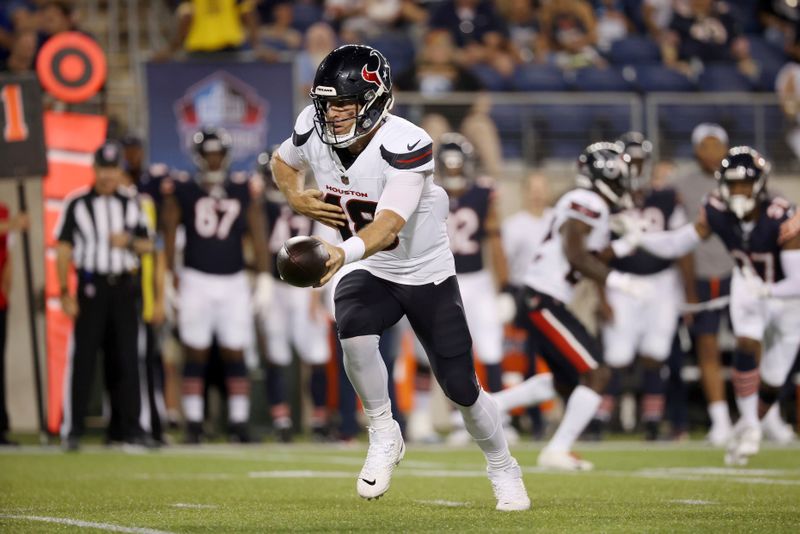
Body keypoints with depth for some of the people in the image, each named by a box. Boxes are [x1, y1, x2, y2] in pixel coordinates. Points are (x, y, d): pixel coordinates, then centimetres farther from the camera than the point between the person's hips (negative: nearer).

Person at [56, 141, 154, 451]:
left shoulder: (131, 206, 12)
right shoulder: (78, 204, 0)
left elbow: (147, 246, 14)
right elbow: (63, 249, -2)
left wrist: (129, 242, -9)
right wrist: (65, 293, -9)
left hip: (123, 287, 3)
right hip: (91, 286, -3)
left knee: (125, 358, 4)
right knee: (83, 357, -7)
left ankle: (127, 428, 10)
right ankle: (72, 429, -5)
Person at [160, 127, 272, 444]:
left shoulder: (244, 191, 6)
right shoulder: (181, 191, 0)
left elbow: (258, 235, 6)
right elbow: (168, 232, -1)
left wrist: (264, 279, 1)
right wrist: (169, 275, -7)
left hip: (233, 282, 2)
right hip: (196, 280, -2)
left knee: (235, 355, 3)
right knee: (196, 355, 1)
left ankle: (239, 423, 6)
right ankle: (193, 424, 5)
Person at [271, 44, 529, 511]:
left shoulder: (406, 145, -29)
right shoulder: (313, 129, -13)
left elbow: (389, 223, -42)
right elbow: (283, 162, 12)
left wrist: (346, 252, -61)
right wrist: (297, 198, -10)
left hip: (427, 274, -3)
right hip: (368, 272, 3)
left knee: (461, 387, 1)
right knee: (354, 330, -32)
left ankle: (504, 470, 29)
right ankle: (384, 438, -11)